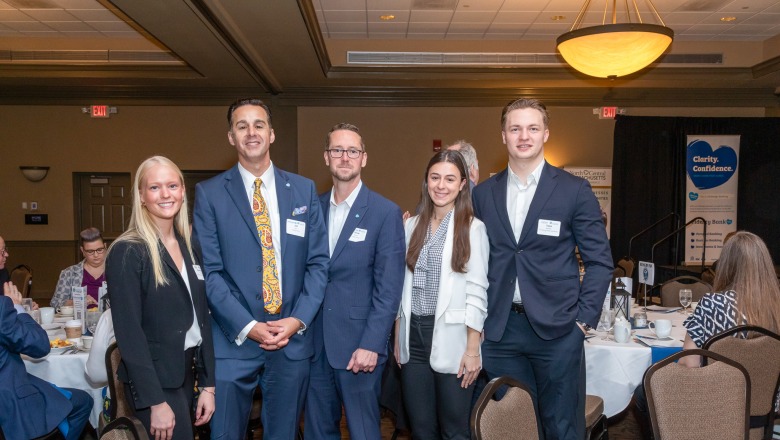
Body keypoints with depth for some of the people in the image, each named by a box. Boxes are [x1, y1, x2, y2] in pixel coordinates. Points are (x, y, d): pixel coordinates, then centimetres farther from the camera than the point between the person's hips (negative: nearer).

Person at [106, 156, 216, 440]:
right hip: (153, 380, -6)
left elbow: (201, 317, 7)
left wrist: (207, 384, 4)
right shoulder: (127, 252, -14)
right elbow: (129, 332, -17)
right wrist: (155, 401, -18)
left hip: (185, 374, 7)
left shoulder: (188, 247, 6)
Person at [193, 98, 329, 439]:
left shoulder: (304, 190, 6)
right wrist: (247, 327, -13)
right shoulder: (209, 193, 0)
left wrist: (298, 319, -8)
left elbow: (318, 262, 4)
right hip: (233, 341, -2)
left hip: (293, 338, 2)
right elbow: (209, 270, -5)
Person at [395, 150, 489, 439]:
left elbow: (476, 293, -8)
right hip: (413, 337, 4)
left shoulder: (473, 228, -6)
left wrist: (472, 350, -10)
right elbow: (403, 286, 10)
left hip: (451, 340, -4)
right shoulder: (413, 225, 8)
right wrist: (397, 339, 9)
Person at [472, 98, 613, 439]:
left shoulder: (575, 190, -2)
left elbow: (600, 261, 0)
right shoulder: (483, 193, 5)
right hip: (500, 330, 3)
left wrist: (583, 318, -5)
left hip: (557, 329, -2)